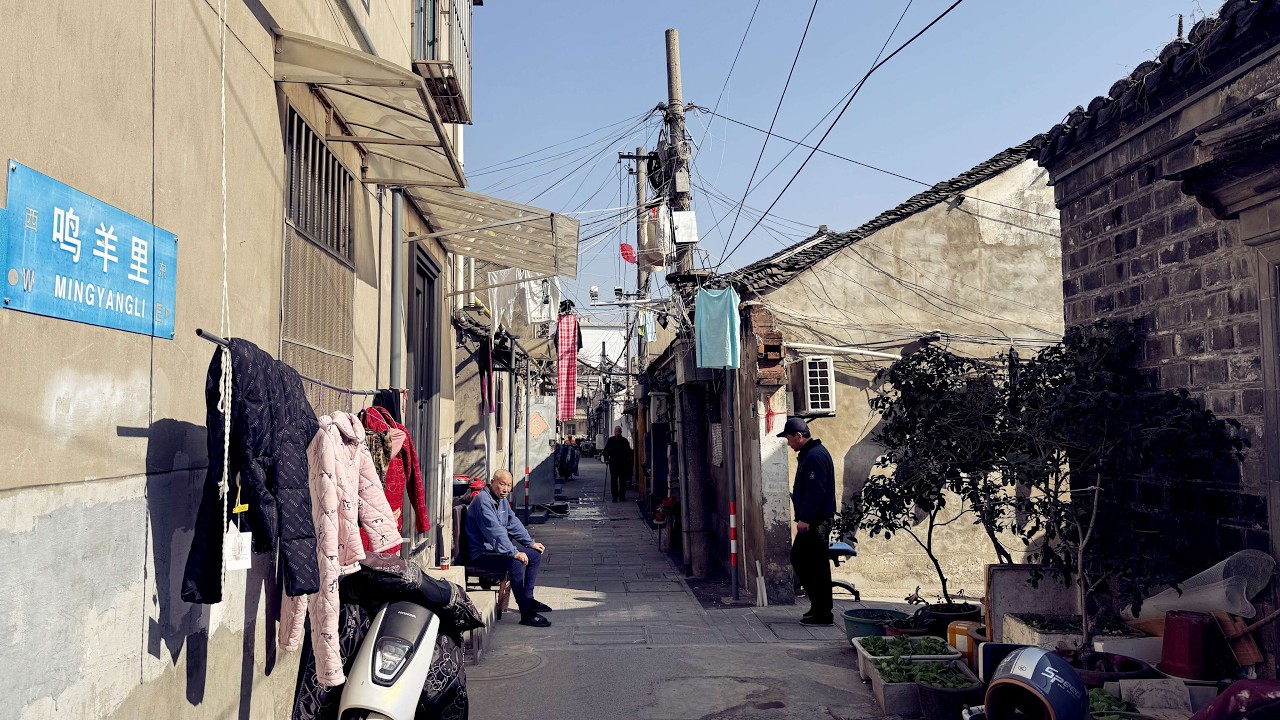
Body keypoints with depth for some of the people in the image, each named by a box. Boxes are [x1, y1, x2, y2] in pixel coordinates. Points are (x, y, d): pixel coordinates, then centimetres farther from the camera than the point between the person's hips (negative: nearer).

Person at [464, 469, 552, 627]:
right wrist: (514, 553, -33)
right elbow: (495, 531, -29)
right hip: (480, 554, -11)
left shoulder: (502, 500, 11)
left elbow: (514, 524, 21)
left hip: (496, 549, 11)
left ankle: (527, 598, 15)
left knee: (535, 555, 12)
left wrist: (531, 543, 15)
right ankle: (527, 614, -29)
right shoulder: (483, 500, -21)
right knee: (516, 562, -33)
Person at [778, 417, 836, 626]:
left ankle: (822, 613, 2)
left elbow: (815, 491, -23)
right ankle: (819, 606, 23)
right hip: (812, 520, 11)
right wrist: (803, 517, 21)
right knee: (798, 558, 16)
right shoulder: (808, 454, 17)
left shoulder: (815, 456, -17)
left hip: (816, 522, -11)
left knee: (817, 566, -5)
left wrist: (805, 519, -23)